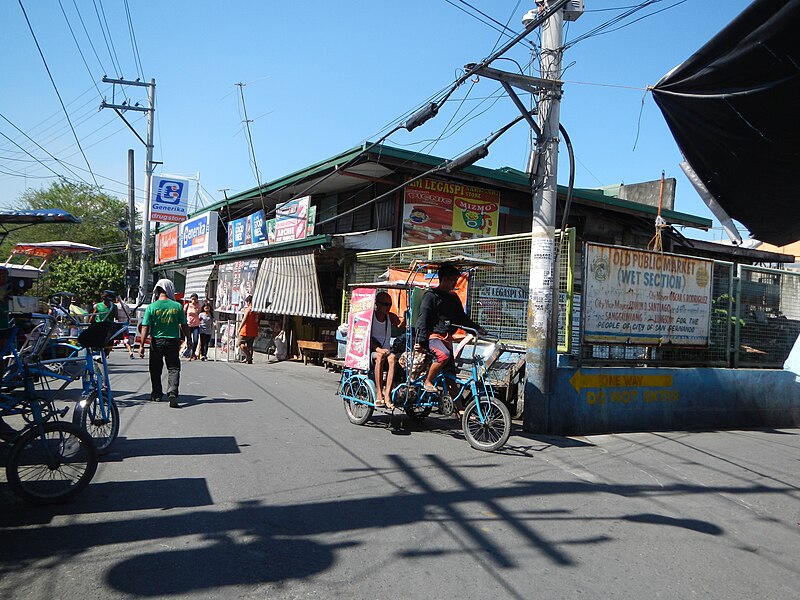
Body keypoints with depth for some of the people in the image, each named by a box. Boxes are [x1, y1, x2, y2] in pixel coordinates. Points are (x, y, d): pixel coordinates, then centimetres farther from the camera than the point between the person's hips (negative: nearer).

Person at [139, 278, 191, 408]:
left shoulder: (152, 307, -6)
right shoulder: (178, 306, -3)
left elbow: (145, 328, -6)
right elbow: (184, 326, 2)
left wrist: (142, 345, -2)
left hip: (156, 342, 0)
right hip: (173, 341, 0)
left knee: (155, 369, 16)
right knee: (173, 368, 4)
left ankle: (156, 394, 28)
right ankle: (172, 394, -13)